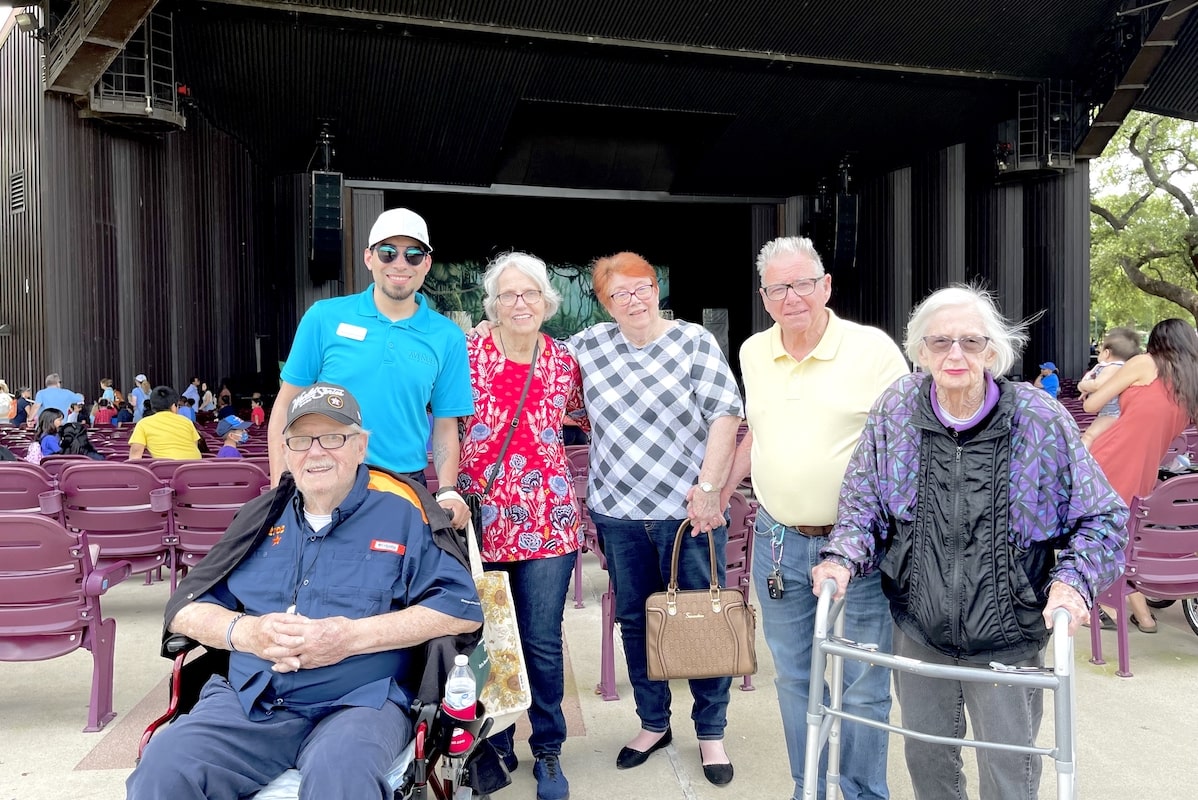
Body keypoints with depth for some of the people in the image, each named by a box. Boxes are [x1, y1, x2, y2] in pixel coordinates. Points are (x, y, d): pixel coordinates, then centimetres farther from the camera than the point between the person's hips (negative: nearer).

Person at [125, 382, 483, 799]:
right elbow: (185, 607, 16)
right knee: (163, 766, -22)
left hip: (360, 702, -4)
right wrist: (245, 632, -7)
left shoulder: (402, 511, 2)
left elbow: (461, 608, -7)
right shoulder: (264, 515, 16)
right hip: (250, 701, 4)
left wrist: (353, 636, -16)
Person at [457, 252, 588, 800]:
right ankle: (495, 745, 33)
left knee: (543, 643, 5)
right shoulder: (467, 356, -3)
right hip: (482, 518, 0)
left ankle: (547, 751, 25)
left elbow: (587, 419, 20)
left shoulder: (564, 363, 3)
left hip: (546, 519, 1)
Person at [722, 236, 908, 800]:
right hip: (776, 540, 5)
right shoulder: (752, 353, 6)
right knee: (793, 678, 17)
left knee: (864, 686, 6)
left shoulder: (873, 349, -9)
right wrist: (720, 490, 16)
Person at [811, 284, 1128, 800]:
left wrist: (1074, 580, -19)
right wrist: (843, 557, -17)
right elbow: (861, 501, 1)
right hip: (918, 634, 2)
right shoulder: (894, 412, -7)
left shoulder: (1041, 420, -12)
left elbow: (1102, 517, -3)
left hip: (1008, 641, -2)